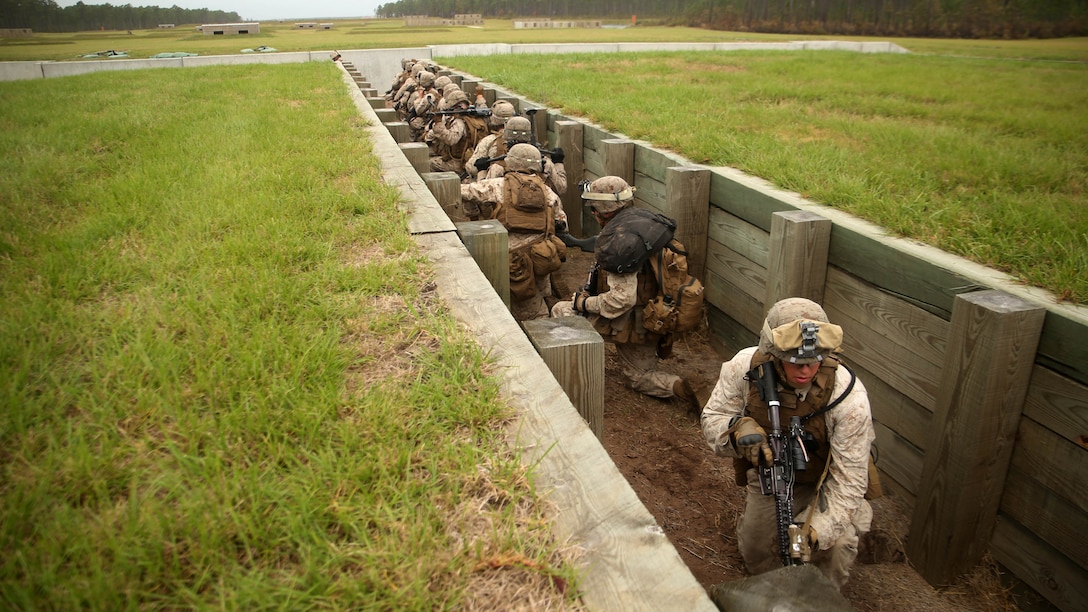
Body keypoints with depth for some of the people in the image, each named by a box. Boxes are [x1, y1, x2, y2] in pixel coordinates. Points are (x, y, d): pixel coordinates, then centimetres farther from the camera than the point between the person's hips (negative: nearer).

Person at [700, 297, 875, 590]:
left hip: (824, 483, -2)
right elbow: (713, 417, -14)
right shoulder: (744, 367, -28)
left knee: (835, 543, -25)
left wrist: (815, 530, -40)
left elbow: (848, 478, -29)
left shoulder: (849, 397, -34)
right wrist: (738, 429, -39)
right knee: (754, 550, 2)